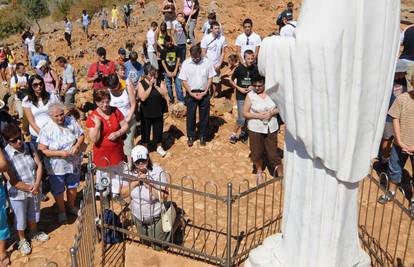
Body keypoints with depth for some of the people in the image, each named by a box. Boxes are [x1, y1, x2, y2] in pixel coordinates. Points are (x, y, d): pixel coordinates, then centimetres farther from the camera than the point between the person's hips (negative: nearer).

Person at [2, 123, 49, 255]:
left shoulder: (30, 146, -10)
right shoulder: (5, 155, -23)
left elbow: (39, 165, -7)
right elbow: (12, 180, -21)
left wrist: (37, 185, -18)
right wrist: (29, 189, -18)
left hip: (35, 189, 4)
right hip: (18, 193, -4)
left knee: (33, 214, 25)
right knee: (20, 218, 16)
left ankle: (34, 233, 51)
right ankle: (22, 240, 40)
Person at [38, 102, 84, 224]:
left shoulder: (71, 121, -9)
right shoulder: (46, 129, -20)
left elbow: (81, 135, 1)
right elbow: (42, 150, -19)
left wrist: (76, 146, -18)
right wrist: (59, 153, -27)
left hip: (74, 163, 3)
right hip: (56, 167, -3)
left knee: (73, 186, 23)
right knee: (58, 191, 15)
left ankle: (71, 207, 49)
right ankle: (62, 211, 41)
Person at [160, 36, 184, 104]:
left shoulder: (176, 49, -6)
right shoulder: (163, 51, -3)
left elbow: (178, 60, -5)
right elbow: (163, 62, -1)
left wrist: (175, 71, -9)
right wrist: (168, 72, -9)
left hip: (175, 71, -1)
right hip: (167, 71, 1)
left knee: (178, 86, -4)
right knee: (169, 86, 9)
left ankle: (181, 101, 2)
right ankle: (171, 100, 24)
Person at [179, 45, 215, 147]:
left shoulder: (207, 62, -6)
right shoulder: (186, 63, -8)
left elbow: (210, 78, -1)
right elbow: (184, 81, -5)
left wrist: (205, 92, -10)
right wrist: (191, 93, -13)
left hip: (204, 93, 0)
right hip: (191, 93, 0)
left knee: (204, 116, 9)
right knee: (190, 116, 9)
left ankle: (202, 137, 25)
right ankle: (191, 136, 25)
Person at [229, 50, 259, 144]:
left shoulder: (255, 68, -5)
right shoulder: (239, 68, -11)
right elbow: (231, 81, 1)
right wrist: (239, 88, -11)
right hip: (241, 96, -3)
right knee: (241, 119, -7)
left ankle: (243, 133, 32)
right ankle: (234, 134, 14)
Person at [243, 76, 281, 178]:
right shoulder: (250, 95, -7)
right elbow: (245, 113, -5)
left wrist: (272, 112, -14)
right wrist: (258, 115, -17)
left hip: (271, 128, 1)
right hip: (255, 129, 0)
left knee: (272, 150, 2)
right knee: (257, 151, 10)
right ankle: (259, 170, 34)